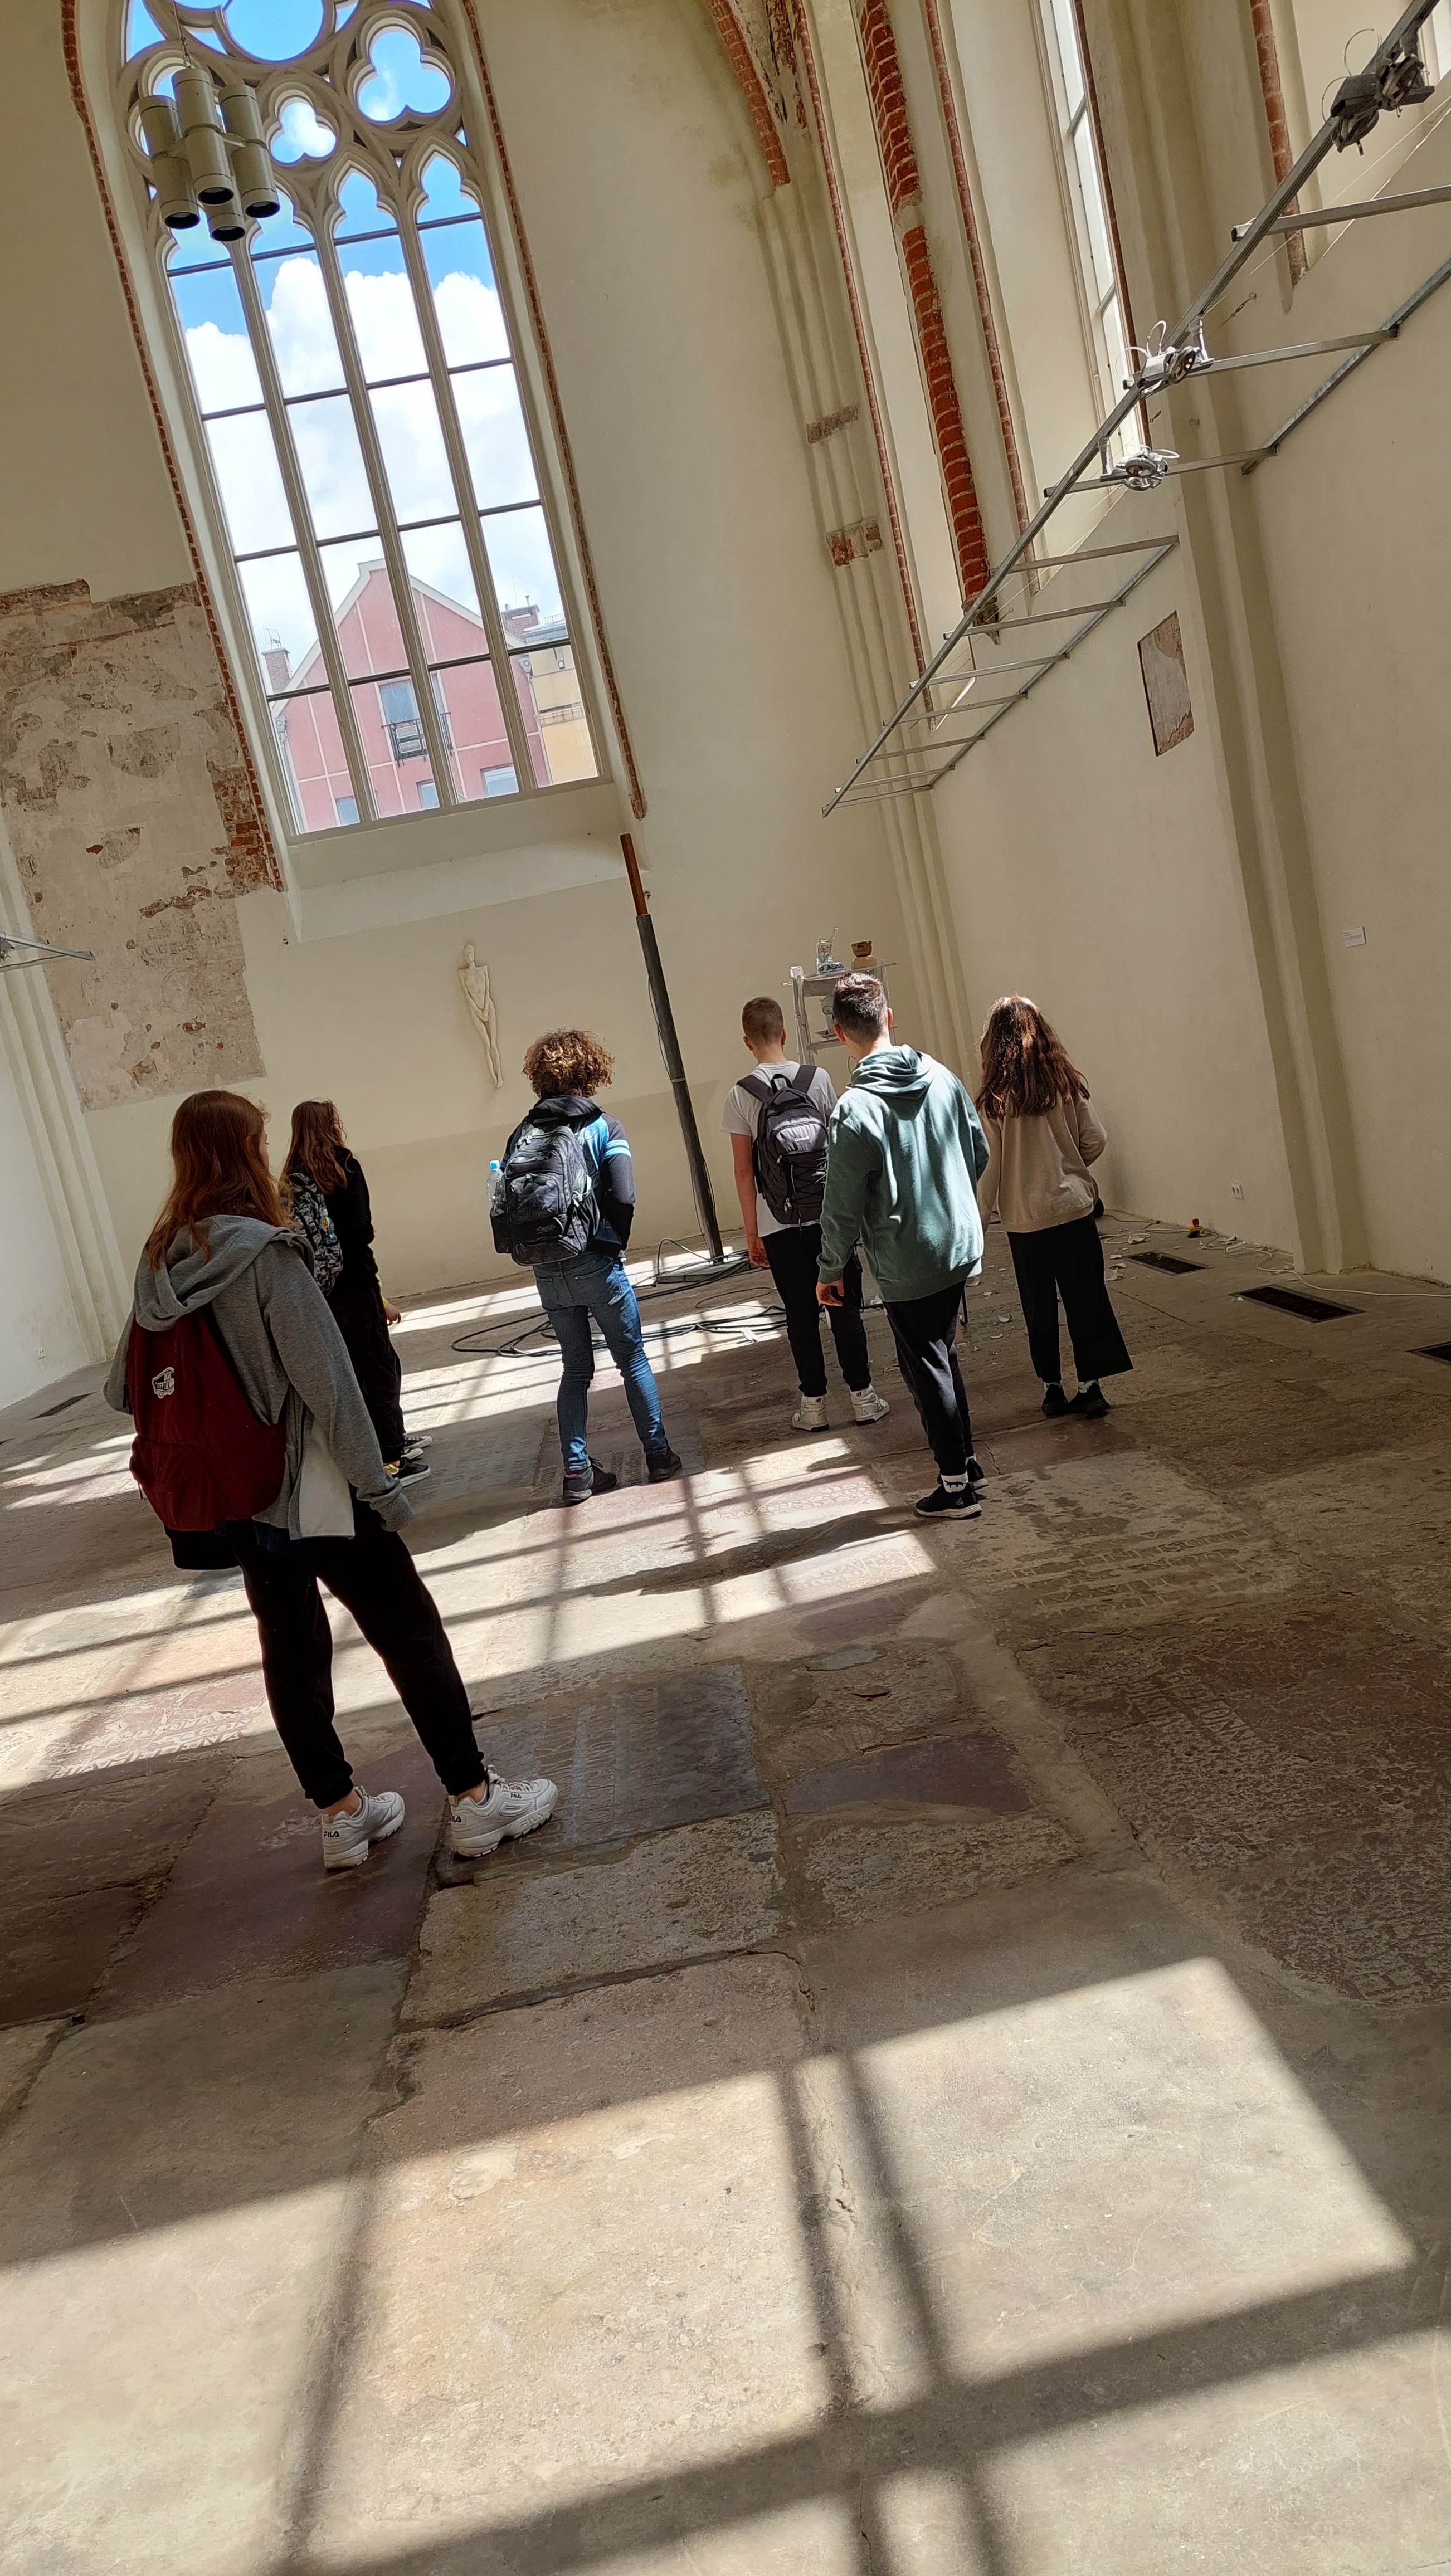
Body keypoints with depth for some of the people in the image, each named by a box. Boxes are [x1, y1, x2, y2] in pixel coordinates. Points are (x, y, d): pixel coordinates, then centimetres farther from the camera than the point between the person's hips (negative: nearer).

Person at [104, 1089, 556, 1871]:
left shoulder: (159, 1262, 2)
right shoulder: (263, 1251, -19)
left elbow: (120, 1389, 8)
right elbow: (324, 1380, -19)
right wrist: (377, 1484, -12)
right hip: (311, 1491, -7)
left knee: (292, 1649, 16)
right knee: (410, 1632, 6)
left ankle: (340, 1813, 28)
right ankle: (475, 1800, 15)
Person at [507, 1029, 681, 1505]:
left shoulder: (524, 1133, 4)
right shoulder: (605, 1128, -6)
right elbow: (623, 1198, -16)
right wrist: (616, 1245, -1)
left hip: (548, 1271, 3)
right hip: (597, 1264, -3)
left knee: (575, 1369, 14)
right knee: (633, 1360, 10)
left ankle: (577, 1471, 13)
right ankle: (659, 1456, 15)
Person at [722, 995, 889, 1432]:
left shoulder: (740, 1096, -6)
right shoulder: (819, 1078, -3)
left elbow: (744, 1171, -5)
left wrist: (753, 1233, 2)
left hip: (779, 1224, 0)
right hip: (828, 1214, 1)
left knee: (802, 1314, 9)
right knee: (845, 1306, 9)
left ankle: (814, 1404, 15)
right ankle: (862, 1396, 13)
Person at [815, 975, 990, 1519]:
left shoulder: (854, 1109, -20)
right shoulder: (941, 1077, -1)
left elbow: (844, 1205, -15)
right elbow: (979, 1153, 10)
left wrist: (831, 1270, -1)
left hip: (906, 1266, -6)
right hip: (961, 1247, 6)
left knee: (926, 1370, 7)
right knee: (942, 1357, 21)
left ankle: (957, 1485, 15)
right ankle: (967, 1463, 30)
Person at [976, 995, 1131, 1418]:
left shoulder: (993, 1099, -10)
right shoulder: (1068, 1084, -4)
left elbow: (988, 1165, -8)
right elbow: (1095, 1141, 1)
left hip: (1024, 1219, -1)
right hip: (1074, 1207, 2)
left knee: (1039, 1305, 11)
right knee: (1086, 1297, 8)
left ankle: (1052, 1387, 18)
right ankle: (1090, 1384, 6)